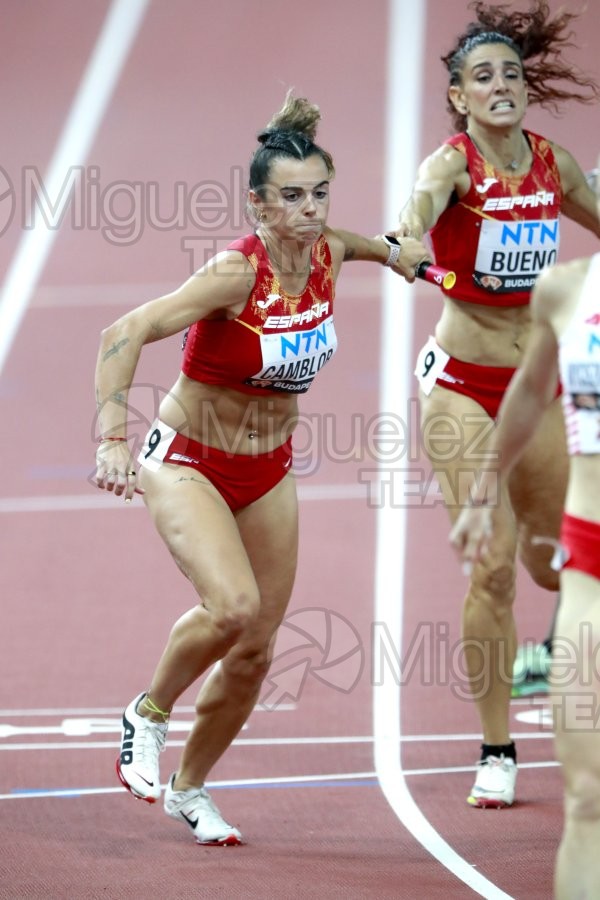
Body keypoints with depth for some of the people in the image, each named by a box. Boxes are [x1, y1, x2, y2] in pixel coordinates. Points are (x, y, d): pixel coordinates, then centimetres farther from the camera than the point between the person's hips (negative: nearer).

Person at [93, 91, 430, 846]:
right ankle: (149, 713, -2)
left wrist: (388, 252, 31)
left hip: (268, 471, 6)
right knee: (233, 607, -31)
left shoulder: (325, 253, -9)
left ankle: (189, 789, 31)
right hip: (187, 462, -6)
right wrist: (112, 439, -44)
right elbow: (125, 334, -34)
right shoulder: (236, 273, -28)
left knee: (254, 654, 8)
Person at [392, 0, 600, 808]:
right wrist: (406, 241, -60)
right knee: (494, 566, -12)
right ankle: (497, 752, -3)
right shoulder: (454, 163, -14)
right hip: (461, 383, -4)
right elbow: (423, 201, -39)